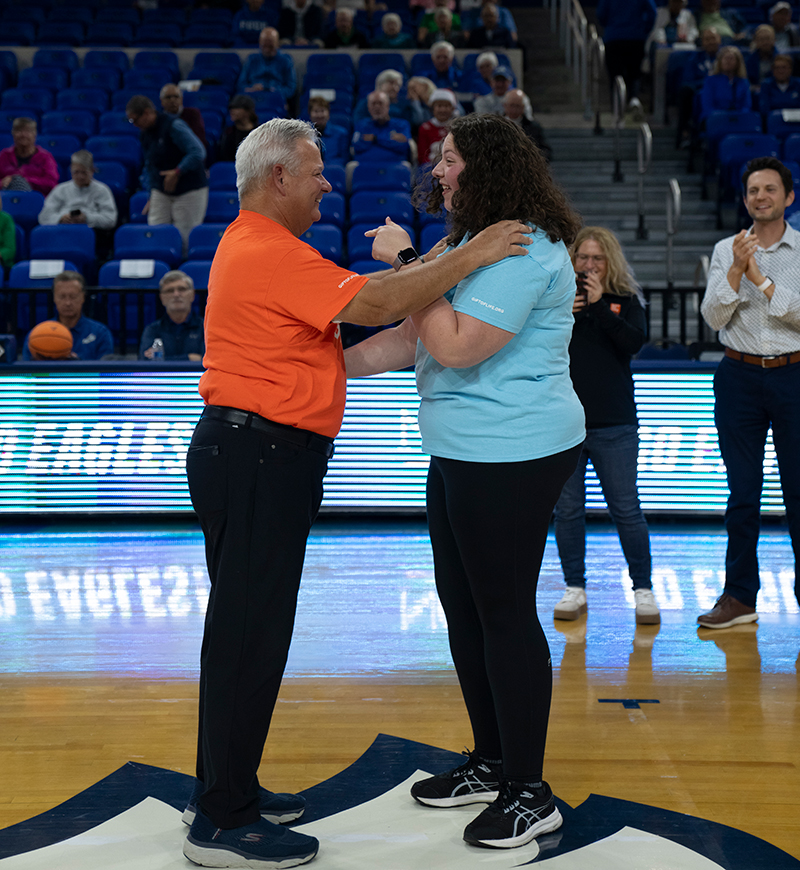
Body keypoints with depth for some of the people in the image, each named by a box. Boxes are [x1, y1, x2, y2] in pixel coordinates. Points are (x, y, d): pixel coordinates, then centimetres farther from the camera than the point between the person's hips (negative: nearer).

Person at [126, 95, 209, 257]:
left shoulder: (174, 126, -15)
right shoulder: (144, 134, 9)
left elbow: (198, 153, -22)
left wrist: (177, 172, -24)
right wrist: (151, 194, 17)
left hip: (189, 190, -7)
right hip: (161, 192, 7)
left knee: (184, 239, -7)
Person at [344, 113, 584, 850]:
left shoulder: (523, 250, -18)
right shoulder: (477, 243, 18)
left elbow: (456, 347, -26)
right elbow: (414, 338, 18)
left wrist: (410, 265, -17)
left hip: (512, 457, -11)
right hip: (463, 453, 11)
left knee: (505, 612, -4)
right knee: (464, 608, 16)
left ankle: (529, 793, 7)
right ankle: (492, 763, 29)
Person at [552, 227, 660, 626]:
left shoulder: (626, 299, 7)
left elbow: (634, 342, -10)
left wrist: (599, 306, -13)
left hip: (614, 424, -1)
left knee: (626, 509, 0)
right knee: (567, 510, 6)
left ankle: (643, 589, 9)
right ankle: (574, 588, 17)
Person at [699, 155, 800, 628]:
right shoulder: (726, 250, 7)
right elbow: (713, 317, -2)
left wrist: (761, 279, -14)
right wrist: (737, 270, -14)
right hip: (739, 376, 2)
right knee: (742, 491, 7)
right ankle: (740, 596, 15)